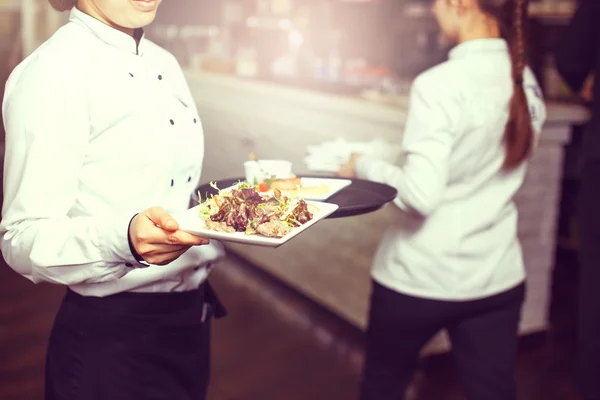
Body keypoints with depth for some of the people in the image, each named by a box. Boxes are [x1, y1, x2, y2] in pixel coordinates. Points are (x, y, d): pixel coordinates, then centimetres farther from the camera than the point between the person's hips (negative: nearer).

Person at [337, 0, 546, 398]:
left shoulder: (440, 85, -21)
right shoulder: (526, 81, 0)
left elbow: (421, 194, -25)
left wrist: (365, 166, -10)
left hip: (421, 277, -5)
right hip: (498, 276, 5)